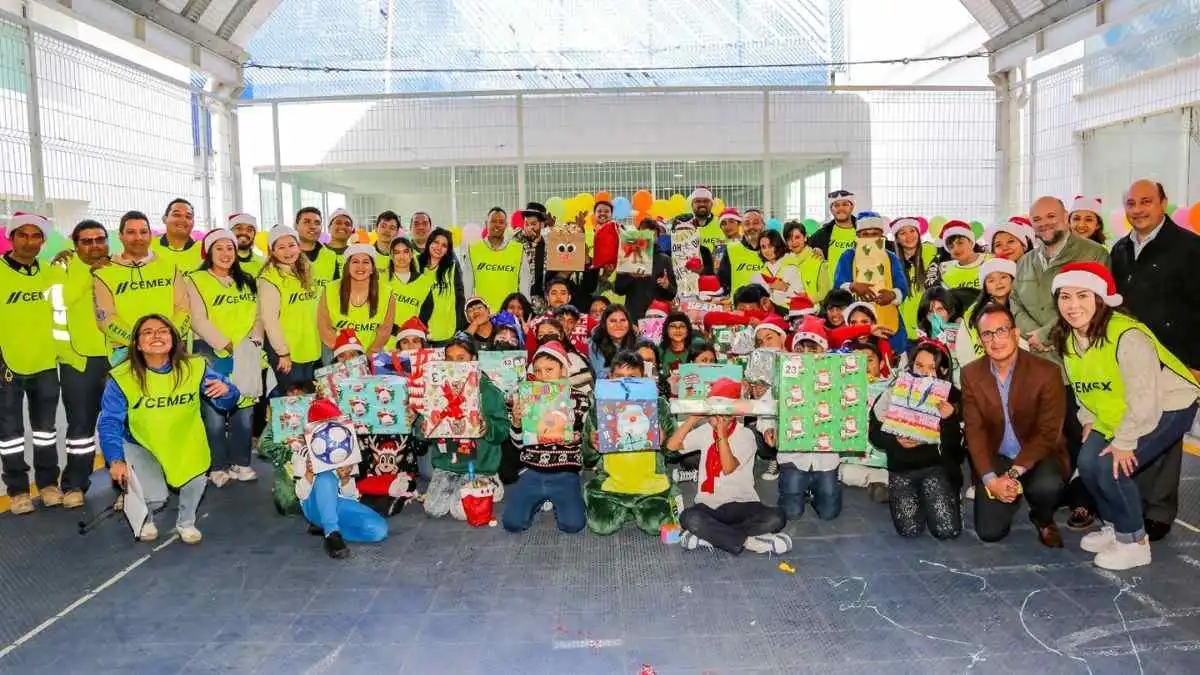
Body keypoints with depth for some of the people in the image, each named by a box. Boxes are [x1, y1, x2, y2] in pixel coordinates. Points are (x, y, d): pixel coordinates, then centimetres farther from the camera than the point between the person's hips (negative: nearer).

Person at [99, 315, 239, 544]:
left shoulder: (193, 368, -15)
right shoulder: (122, 378, -19)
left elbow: (227, 402, -10)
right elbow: (110, 422, -16)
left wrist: (226, 391, -36)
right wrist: (115, 460, -29)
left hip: (183, 442, 1)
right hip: (139, 445, -1)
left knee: (196, 480, -23)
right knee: (153, 497, -18)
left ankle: (186, 523, 13)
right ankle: (145, 520, 24)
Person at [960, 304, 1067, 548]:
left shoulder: (1047, 372, -14)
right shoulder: (971, 374, -5)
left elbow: (1047, 433, -16)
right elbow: (974, 430, -6)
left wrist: (1012, 474, -25)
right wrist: (990, 479, -19)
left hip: (1038, 456, -2)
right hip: (995, 458, 2)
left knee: (1046, 486, -36)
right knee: (989, 532, -10)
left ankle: (1043, 519, 2)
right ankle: (1012, 495, 25)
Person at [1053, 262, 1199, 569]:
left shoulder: (1127, 335, -31)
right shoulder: (1067, 339, -5)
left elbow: (1144, 397, -30)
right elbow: (1082, 387, 9)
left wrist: (1124, 443, -23)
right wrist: (1089, 421, -1)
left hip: (1167, 408, -8)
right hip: (1114, 414, 8)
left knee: (1111, 466, -19)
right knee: (1088, 461, -6)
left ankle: (1135, 543, 1)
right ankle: (1114, 528, 18)